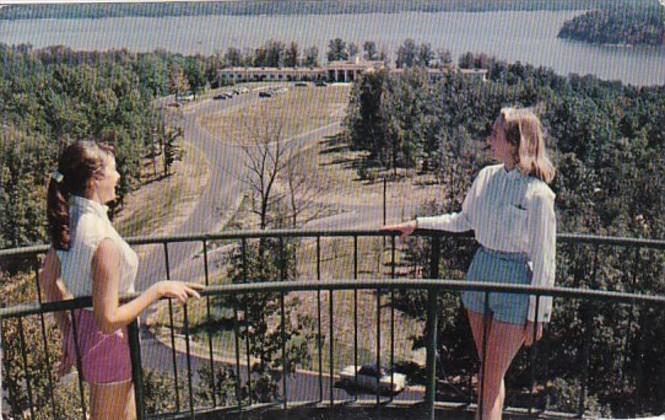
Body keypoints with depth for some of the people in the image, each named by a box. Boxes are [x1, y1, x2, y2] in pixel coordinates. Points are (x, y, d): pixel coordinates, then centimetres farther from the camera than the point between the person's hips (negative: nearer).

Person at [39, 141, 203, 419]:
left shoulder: (69, 219, -4)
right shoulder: (103, 239, -30)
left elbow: (48, 280, 9)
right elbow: (109, 320, -27)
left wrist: (68, 335, 16)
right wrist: (159, 289, -19)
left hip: (81, 331, 8)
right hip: (108, 344, -8)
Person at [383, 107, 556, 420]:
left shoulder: (538, 194, -16)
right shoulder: (486, 176, 2)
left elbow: (543, 261, -12)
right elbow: (463, 220, 19)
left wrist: (537, 315, -9)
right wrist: (418, 224, 16)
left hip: (515, 282, -6)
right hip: (480, 272, 6)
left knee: (492, 380, 1)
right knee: (486, 371, 15)